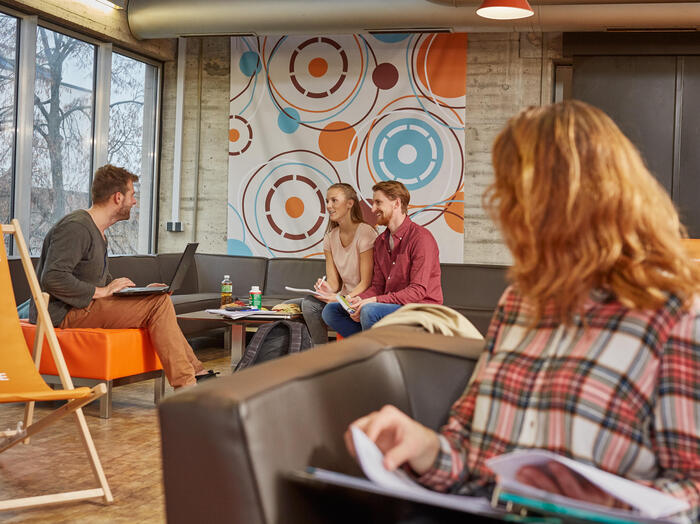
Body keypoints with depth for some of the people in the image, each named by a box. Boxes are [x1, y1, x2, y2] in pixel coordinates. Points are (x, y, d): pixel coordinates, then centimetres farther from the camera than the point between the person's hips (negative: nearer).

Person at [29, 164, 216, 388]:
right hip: (63, 314, -10)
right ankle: (185, 386, -16)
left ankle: (197, 373, 2)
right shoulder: (76, 227, -15)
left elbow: (103, 280, 25)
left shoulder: (98, 231, 19)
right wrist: (101, 291, -21)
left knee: (159, 301, 5)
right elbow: (53, 278, -25)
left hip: (82, 308, 10)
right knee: (159, 303, -17)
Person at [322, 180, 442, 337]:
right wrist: (359, 300, -8)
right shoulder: (380, 241, 16)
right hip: (390, 307, 8)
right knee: (331, 310, -1)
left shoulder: (421, 237, -12)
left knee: (370, 311, -35)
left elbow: (418, 291, -19)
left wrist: (375, 300, -25)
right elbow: (377, 286, 15)